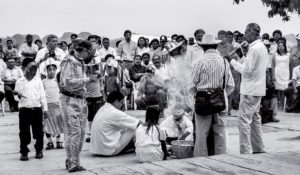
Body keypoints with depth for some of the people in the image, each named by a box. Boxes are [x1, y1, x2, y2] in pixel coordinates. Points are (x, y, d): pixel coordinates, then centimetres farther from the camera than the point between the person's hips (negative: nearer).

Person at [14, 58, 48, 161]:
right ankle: (24, 152, 12)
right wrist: (18, 96, -16)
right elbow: (16, 97, 8)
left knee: (38, 131, 6)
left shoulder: (38, 80, 6)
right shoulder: (19, 81, 3)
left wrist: (45, 108, 5)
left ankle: (39, 150, 20)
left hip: (37, 109, 1)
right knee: (24, 132, 1)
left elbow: (42, 95, 9)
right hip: (24, 109, -1)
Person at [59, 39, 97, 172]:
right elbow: (68, 82, -23)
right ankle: (73, 164, -5)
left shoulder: (80, 63, 16)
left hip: (81, 100, 9)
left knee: (81, 133, 9)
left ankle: (71, 161, 20)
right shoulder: (68, 62, -11)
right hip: (69, 100, -9)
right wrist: (88, 79, -22)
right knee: (73, 132, -10)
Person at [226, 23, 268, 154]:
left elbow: (247, 70, -19)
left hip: (250, 90, -10)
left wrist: (232, 61, -12)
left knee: (244, 121, -8)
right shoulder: (262, 47, 14)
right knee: (255, 119, 17)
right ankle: (259, 149, 24)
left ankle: (245, 152, -7)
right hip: (258, 89, 10)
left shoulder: (254, 48, -17)